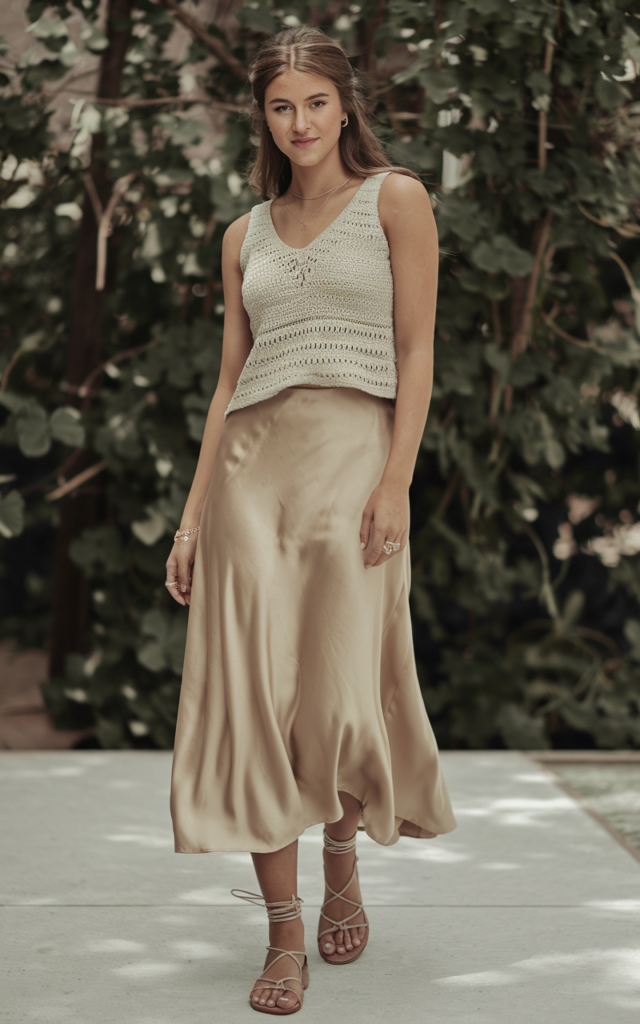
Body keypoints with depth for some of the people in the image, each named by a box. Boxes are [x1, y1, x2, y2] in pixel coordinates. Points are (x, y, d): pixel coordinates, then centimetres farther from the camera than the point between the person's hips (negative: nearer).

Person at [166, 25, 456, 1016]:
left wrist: (395, 484, -12)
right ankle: (285, 937, 5)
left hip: (351, 457, -3)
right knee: (255, 698, -3)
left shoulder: (395, 200, 6)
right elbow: (230, 382, 16)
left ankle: (343, 872, 27)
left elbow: (416, 352, -1)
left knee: (342, 697, -4)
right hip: (249, 466, 4)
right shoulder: (247, 235, 17)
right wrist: (192, 517, 10)